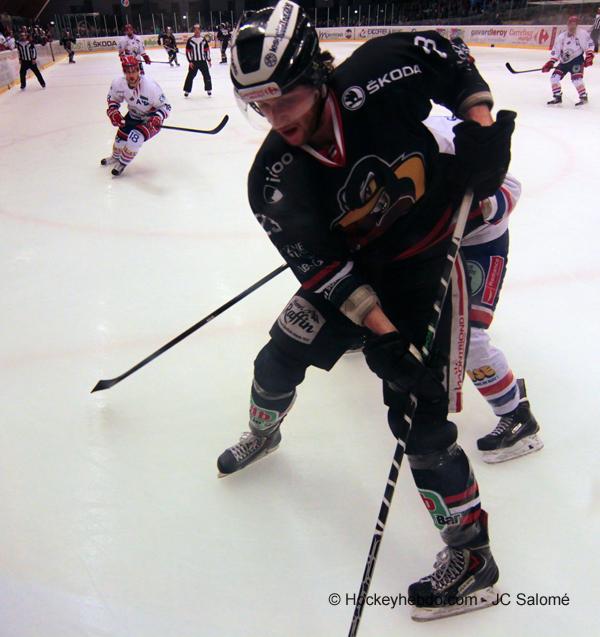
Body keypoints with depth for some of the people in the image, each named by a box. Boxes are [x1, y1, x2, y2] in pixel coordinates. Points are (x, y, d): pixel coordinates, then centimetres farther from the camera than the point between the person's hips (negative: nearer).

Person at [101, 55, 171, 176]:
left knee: (135, 137, -25)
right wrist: (112, 110, -17)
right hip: (133, 115, 5)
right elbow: (113, 98, 2)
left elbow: (165, 106, -23)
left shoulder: (150, 86, -33)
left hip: (150, 119, -5)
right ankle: (116, 156, 45)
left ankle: (123, 163, 2)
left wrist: (157, 118, -40)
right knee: (121, 136, 8)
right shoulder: (118, 83, -19)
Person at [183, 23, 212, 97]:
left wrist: (209, 60, 6)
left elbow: (207, 50, 9)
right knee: (190, 76, 0)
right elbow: (188, 51, -4)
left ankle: (209, 90, 18)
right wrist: (190, 61, -10)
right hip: (193, 62, -2)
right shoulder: (190, 40, -5)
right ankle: (187, 91, 9)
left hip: (203, 61, 2)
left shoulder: (203, 39, 3)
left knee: (207, 75, 2)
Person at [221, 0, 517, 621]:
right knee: (280, 359, 9)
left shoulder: (377, 76, -23)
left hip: (427, 260, -3)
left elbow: (449, 55, -3)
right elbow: (323, 266, -19)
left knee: (418, 415, -9)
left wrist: (481, 124, -14)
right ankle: (262, 434, 46)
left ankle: (471, 556, 11)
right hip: (351, 264, 4)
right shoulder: (274, 179, -17)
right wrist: (381, 334, -26)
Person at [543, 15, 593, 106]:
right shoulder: (562, 36, 0)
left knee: (576, 78, -21)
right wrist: (550, 63, -11)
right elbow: (555, 51, -1)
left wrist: (589, 56, -19)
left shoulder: (582, 33, -10)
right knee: (554, 77, -4)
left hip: (577, 60, -5)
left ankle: (583, 97, -8)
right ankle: (557, 97, 10)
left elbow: (589, 44, -7)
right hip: (564, 61, 5)